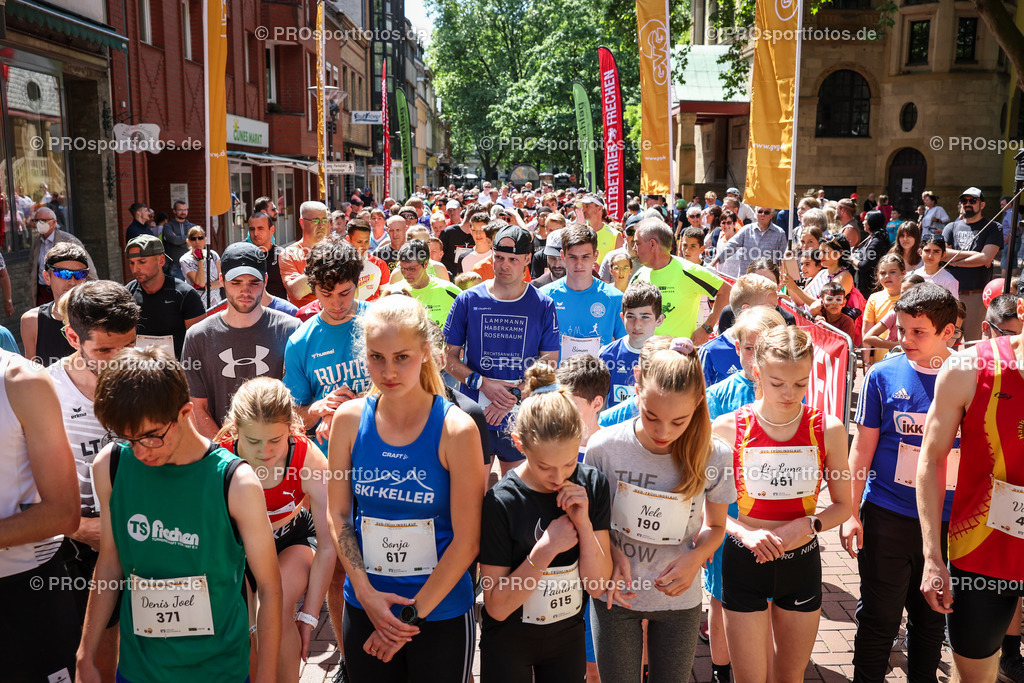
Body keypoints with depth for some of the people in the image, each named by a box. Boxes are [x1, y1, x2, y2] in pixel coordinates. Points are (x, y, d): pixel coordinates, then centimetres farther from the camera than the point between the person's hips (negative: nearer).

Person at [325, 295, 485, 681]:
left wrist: (414, 614, -12)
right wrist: (366, 593, -8)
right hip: (364, 609, 3)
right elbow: (338, 515, 1)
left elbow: (467, 540, -13)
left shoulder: (455, 429, -15)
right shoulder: (349, 419, -5)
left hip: (441, 614, -2)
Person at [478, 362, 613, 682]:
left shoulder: (592, 485, -13)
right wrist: (545, 550, -28)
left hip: (570, 636, 3)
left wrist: (584, 523, -25)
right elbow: (497, 606, -19)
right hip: (510, 643, -3)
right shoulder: (501, 502, -24)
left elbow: (597, 585, -11)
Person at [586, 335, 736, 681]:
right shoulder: (604, 447, -18)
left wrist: (695, 558, -17)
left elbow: (715, 526, 2)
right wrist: (611, 552, -18)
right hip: (616, 594, -1)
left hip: (680, 600, 1)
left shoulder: (714, 455, -15)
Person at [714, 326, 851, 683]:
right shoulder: (728, 428, -12)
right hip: (745, 562, -2)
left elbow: (843, 505, 3)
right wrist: (744, 531, -21)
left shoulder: (828, 429, -7)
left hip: (802, 561, 2)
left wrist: (808, 524, -15)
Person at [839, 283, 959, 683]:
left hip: (949, 521, 2)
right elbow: (863, 446, 0)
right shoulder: (884, 375, -6)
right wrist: (851, 512, -2)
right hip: (888, 516, -1)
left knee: (932, 618, 17)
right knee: (879, 618, 8)